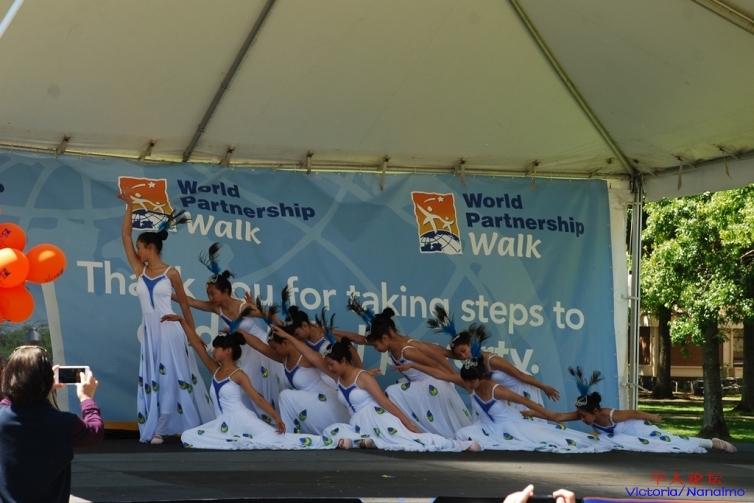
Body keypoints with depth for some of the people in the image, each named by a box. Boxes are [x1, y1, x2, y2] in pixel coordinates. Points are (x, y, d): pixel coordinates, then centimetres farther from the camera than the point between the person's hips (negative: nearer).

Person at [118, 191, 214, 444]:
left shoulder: (171, 273, -4)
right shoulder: (140, 270, 5)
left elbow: (184, 303, 5)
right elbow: (125, 235, 6)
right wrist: (129, 207, 5)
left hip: (170, 330, -4)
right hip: (150, 331, 4)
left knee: (175, 376, -1)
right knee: (154, 378, 3)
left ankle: (188, 425, 5)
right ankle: (157, 429, 4)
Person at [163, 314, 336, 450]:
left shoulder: (238, 374, -5)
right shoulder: (215, 369, 12)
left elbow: (258, 398, -10)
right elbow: (196, 343, 10)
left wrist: (277, 418, -19)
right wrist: (181, 320, 8)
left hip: (242, 420, -7)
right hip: (225, 423, 7)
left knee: (274, 437, -22)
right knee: (187, 437, -9)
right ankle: (237, 442, -15)